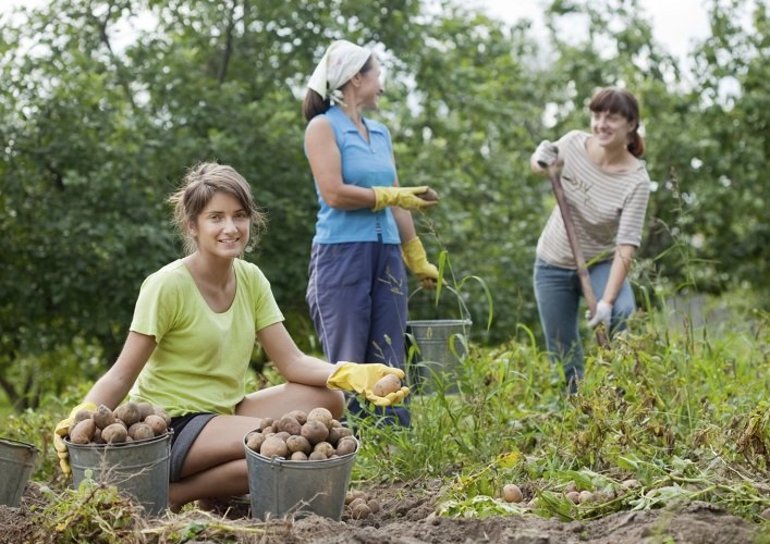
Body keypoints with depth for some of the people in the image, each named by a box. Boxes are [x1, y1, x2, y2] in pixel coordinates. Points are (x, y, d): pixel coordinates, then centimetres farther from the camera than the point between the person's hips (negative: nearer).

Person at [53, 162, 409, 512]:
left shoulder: (251, 279, 3)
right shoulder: (168, 285, -16)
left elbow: (292, 362, -1)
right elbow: (122, 376, -15)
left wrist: (353, 375, -19)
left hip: (225, 413, 7)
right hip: (169, 427, -7)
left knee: (327, 398, -9)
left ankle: (220, 487, -2)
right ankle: (171, 493, -9)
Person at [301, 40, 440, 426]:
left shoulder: (380, 132, 16)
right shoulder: (323, 127, -3)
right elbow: (335, 194, -14)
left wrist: (418, 259, 20)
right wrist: (392, 195, -6)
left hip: (386, 254, 6)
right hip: (342, 254, -6)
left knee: (390, 365, 6)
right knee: (346, 365, -3)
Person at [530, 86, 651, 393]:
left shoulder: (636, 181, -23)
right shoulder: (574, 143, -14)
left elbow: (627, 245, -29)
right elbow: (539, 164, 8)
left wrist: (607, 301, -37)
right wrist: (540, 161, -17)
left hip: (601, 263, -3)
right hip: (554, 264, 3)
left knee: (622, 316, -32)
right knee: (563, 354, 5)